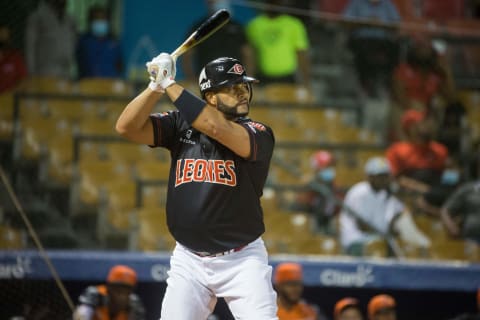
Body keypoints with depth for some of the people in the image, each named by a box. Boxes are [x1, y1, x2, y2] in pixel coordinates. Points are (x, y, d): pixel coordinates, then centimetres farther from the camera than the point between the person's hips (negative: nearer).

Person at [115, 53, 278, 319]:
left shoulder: (259, 135, -8)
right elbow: (127, 127, -6)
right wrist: (157, 85, -19)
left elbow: (217, 127, -27)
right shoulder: (181, 125, 3)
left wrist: (169, 83, -22)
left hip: (243, 260, -2)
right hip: (189, 261, 2)